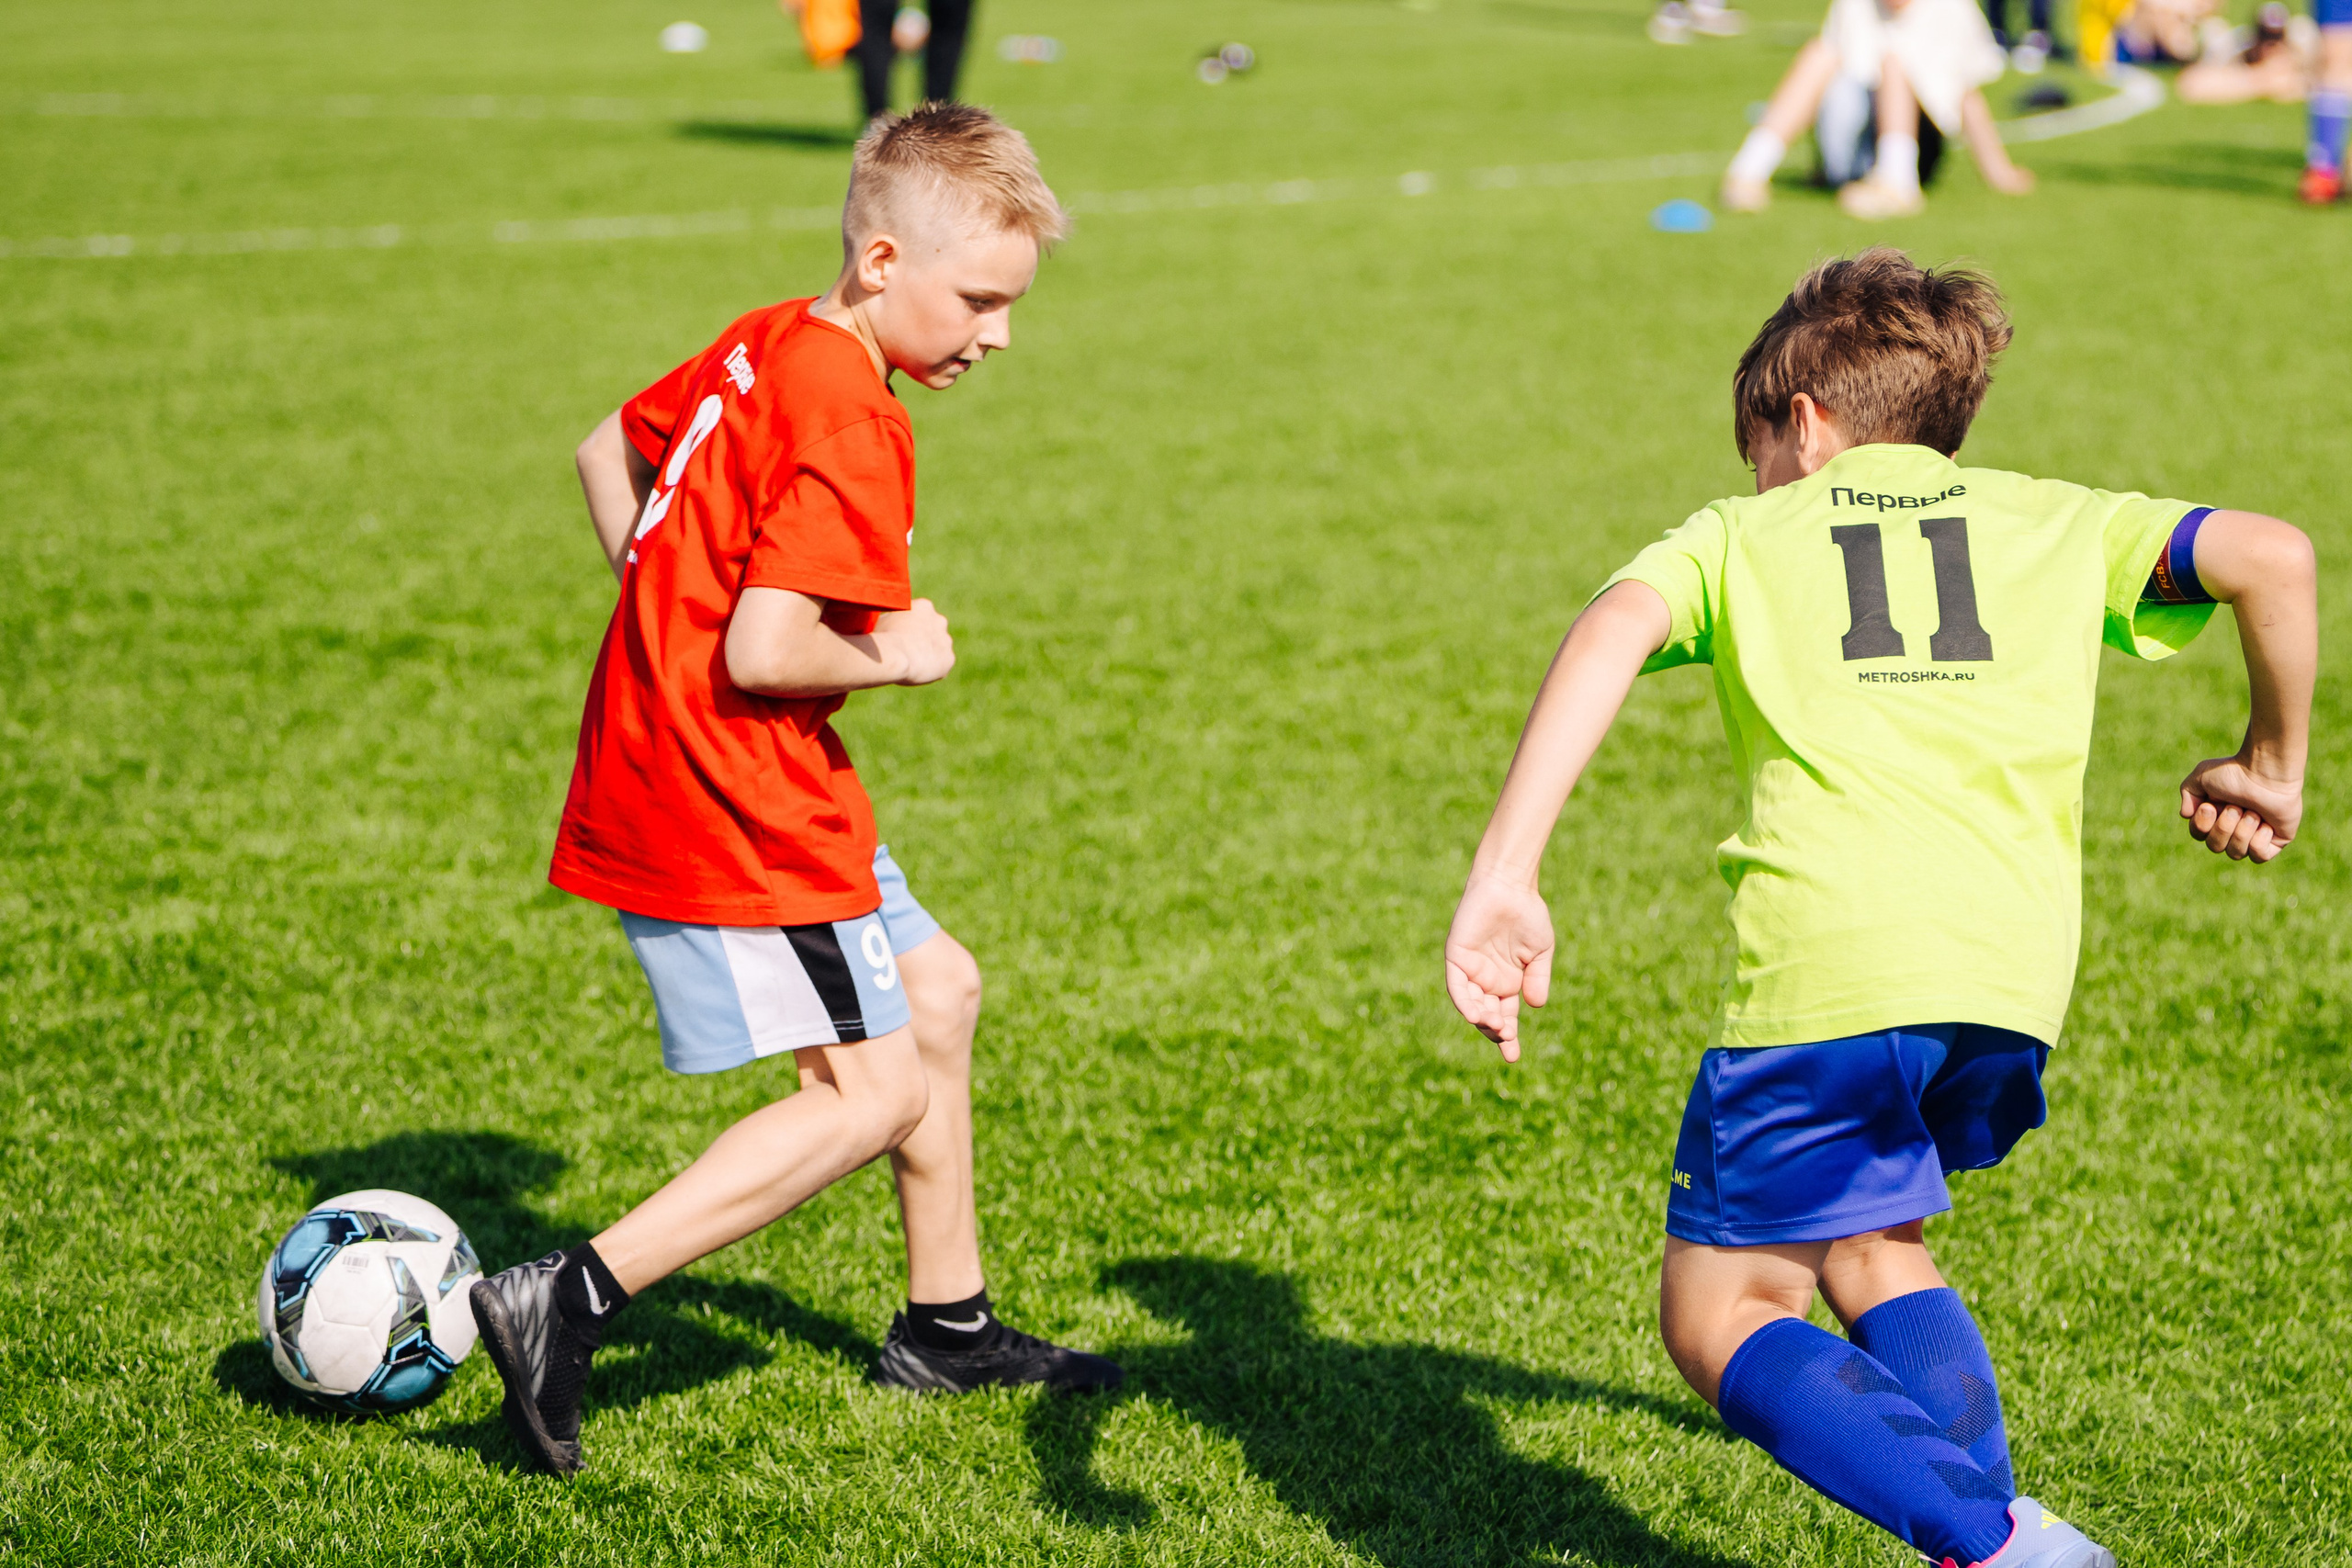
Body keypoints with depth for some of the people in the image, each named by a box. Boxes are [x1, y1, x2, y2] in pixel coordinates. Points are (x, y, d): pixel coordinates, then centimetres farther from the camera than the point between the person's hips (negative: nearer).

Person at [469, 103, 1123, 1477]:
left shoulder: (764, 346, 8)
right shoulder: (852, 431, -22)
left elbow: (613, 448, 23)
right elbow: (765, 653, -28)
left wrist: (668, 613, 18)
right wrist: (896, 653, -10)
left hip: (658, 757, 10)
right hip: (732, 799, -10)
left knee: (936, 988, 19)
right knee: (874, 1092, -9)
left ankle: (946, 1323, 30)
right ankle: (568, 1303, -13)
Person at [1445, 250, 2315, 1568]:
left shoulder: (1739, 535, 21)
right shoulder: (2057, 521, 25)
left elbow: (1614, 630, -1)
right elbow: (2272, 556, 10)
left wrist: (1504, 884, -11)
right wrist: (2270, 770, 25)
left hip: (1827, 956, -3)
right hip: (2014, 963, 4)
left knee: (1722, 1316, 9)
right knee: (1871, 1251, 28)